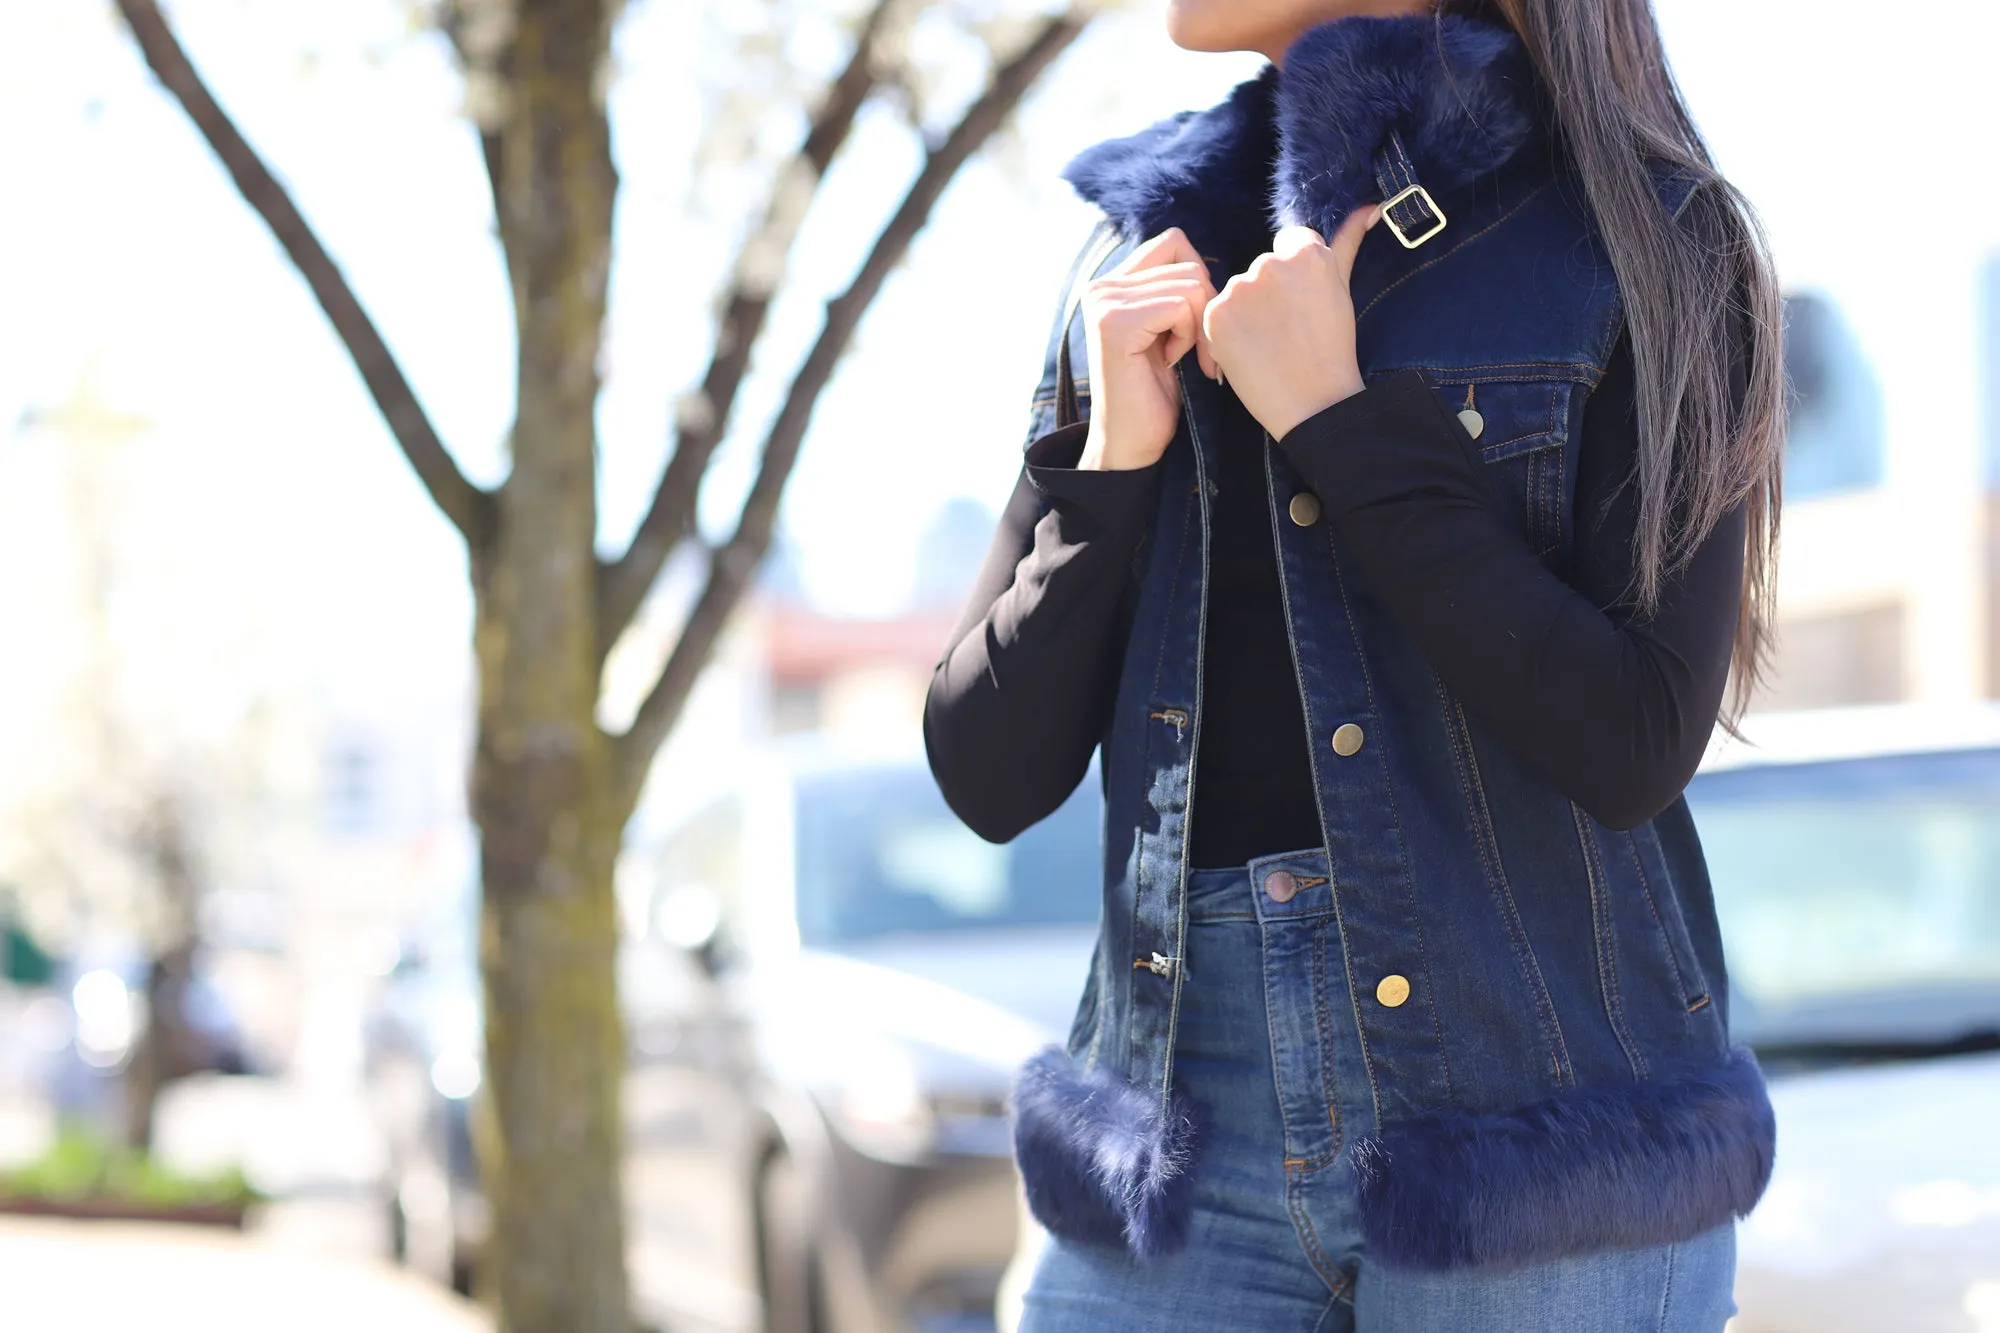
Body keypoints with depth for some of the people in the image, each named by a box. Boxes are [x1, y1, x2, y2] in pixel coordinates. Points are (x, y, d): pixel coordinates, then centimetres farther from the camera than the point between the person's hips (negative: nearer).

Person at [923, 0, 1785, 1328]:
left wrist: (1337, 420, -12)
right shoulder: (1144, 268, 9)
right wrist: (1116, 463, -7)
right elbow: (990, 779, 6)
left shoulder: (1639, 241, -3)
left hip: (1525, 1127, -3)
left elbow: (1635, 746, -14)